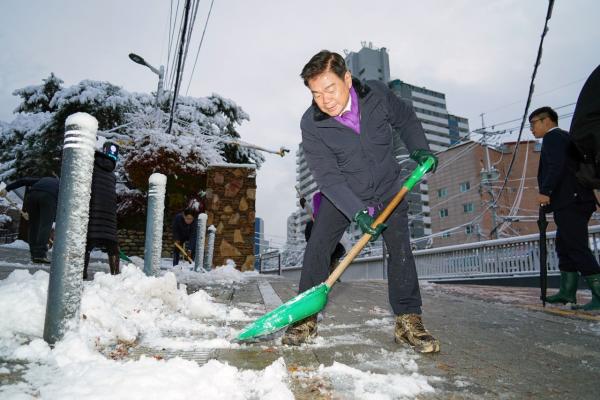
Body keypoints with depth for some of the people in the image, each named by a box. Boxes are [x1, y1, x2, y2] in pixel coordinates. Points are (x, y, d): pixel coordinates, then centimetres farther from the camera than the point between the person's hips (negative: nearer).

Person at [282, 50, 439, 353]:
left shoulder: (377, 94, -16)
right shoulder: (311, 124, -22)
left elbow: (405, 120, 5)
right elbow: (327, 176, -25)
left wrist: (419, 149, -10)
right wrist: (356, 212, -35)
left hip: (388, 189, 2)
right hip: (341, 194, -1)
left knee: (400, 249, -7)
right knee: (317, 248, -9)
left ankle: (408, 322, 5)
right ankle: (306, 318, 5)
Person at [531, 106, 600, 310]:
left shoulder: (552, 137, -5)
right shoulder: (565, 137, 25)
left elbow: (556, 166, -20)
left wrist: (545, 191, -20)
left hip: (568, 203, -10)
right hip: (575, 201, 10)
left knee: (577, 248, -10)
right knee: (565, 248, 13)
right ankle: (567, 292, 17)